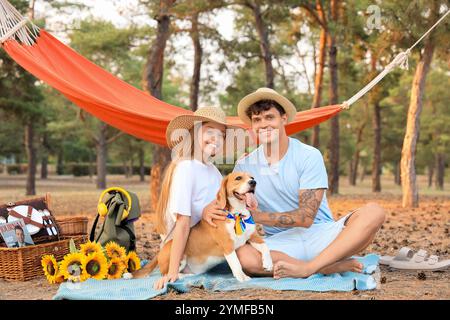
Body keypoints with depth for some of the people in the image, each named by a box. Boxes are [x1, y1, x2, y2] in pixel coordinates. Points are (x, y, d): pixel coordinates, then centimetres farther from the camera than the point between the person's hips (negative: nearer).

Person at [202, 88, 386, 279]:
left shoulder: (309, 156, -6)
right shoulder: (245, 166, 5)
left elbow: (306, 216, -13)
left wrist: (258, 216, -21)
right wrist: (209, 210, -20)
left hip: (320, 235, -1)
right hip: (280, 244, 1)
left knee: (373, 212, -26)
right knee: (244, 257, -34)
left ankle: (308, 268, -35)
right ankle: (335, 266, -26)